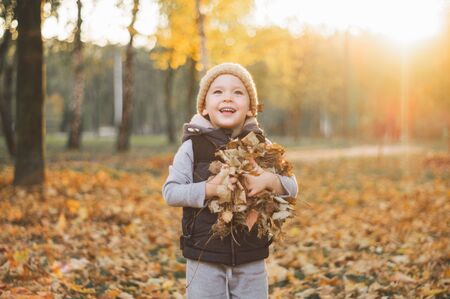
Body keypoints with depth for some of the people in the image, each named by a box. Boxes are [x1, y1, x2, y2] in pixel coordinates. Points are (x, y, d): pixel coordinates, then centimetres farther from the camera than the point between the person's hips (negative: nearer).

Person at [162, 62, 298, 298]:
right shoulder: (193, 146, -5)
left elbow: (292, 187, 2)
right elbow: (170, 192, -10)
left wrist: (268, 181, -20)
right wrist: (210, 188, -24)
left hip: (251, 258, 3)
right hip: (204, 258, -2)